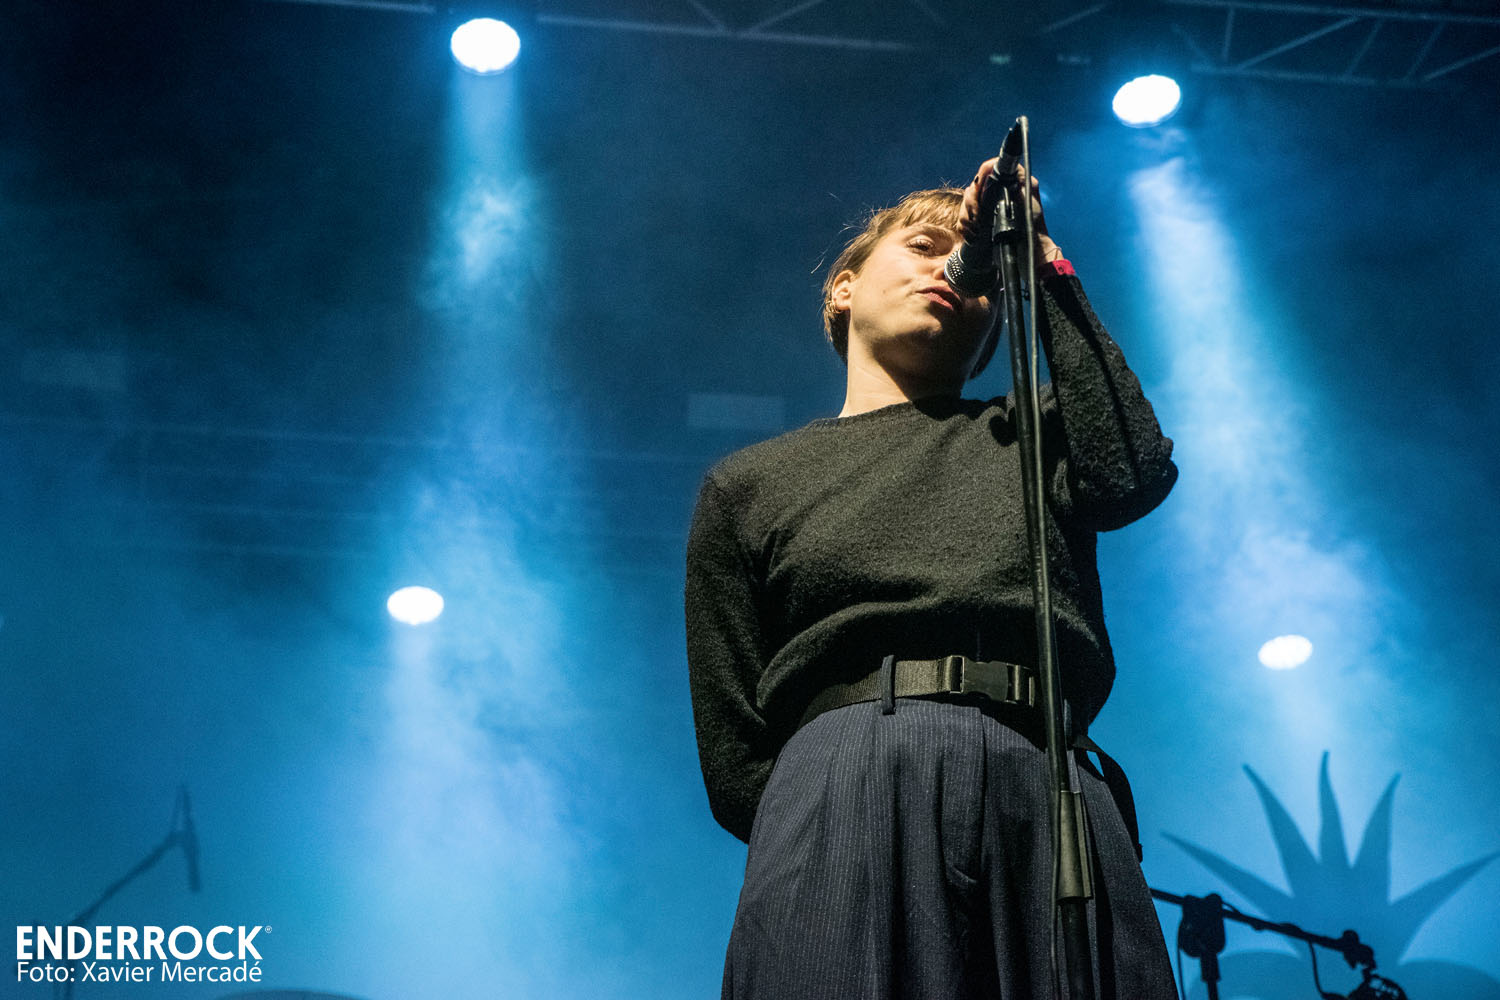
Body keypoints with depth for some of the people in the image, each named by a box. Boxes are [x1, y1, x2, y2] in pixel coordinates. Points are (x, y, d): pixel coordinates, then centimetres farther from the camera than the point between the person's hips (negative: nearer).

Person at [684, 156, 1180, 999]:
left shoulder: (1027, 437, 28)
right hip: (845, 796, -1)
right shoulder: (748, 485, 23)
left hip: (1048, 804, 1)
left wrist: (1041, 266, 11)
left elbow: (1137, 471, 3)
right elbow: (733, 758, 17)